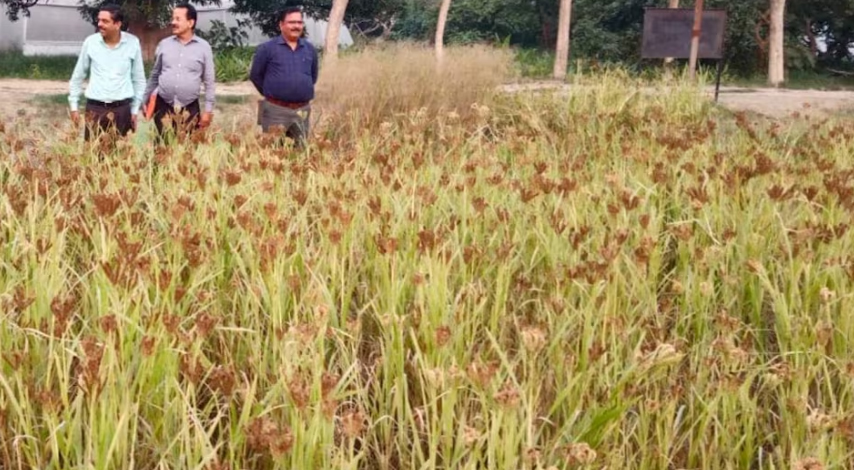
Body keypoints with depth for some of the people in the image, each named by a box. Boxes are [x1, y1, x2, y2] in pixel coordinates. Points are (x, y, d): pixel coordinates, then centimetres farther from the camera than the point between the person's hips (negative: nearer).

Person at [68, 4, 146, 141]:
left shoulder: (133, 43, -1)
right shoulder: (90, 42, 0)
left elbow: (139, 79, 7)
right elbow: (78, 76, 10)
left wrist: (135, 109, 7)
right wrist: (74, 105, 9)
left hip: (122, 109, 0)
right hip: (95, 108, 0)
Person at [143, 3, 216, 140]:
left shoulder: (203, 47, -1)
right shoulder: (164, 44, 6)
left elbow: (209, 82, 2)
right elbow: (154, 76, 14)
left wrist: (208, 110, -2)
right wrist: (145, 101, 14)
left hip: (190, 109, -2)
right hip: (163, 106, 2)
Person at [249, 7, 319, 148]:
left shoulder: (310, 49, 9)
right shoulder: (267, 48, -4)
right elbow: (255, 75, 3)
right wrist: (271, 93, 6)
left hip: (302, 111, 4)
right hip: (276, 110, -4)